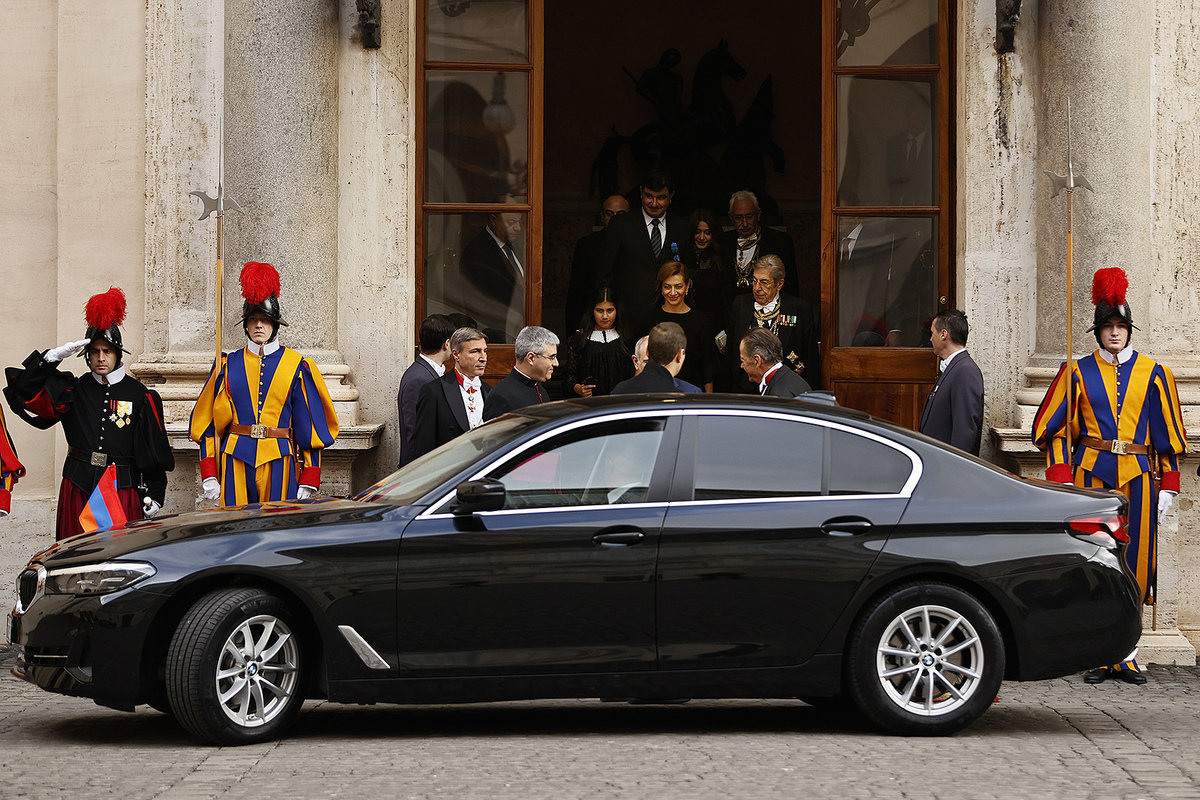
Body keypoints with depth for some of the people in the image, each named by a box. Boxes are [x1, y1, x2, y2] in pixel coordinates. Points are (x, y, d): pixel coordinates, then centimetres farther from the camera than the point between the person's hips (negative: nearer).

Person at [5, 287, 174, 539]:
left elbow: (154, 450, 4)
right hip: (78, 487, 2)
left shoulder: (140, 395, 3)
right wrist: (53, 357, -6)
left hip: (122, 488, -2)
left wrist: (154, 494, 0)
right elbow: (24, 393, 2)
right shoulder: (73, 391, 8)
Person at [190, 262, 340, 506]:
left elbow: (310, 427, 5)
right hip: (236, 463, 1)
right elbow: (208, 425, 9)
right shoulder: (227, 367, 8)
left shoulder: (297, 367, 5)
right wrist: (209, 475, 0)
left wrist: (308, 484, -1)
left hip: (279, 462, -1)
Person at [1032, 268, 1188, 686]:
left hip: (1137, 477, 1)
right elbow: (1054, 428, 7)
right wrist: (1061, 477, -3)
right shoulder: (1078, 373, 5)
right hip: (1091, 474, -1)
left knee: (1132, 563, 1)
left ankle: (1125, 655, 8)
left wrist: (1167, 487, 5)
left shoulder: (1152, 373, 8)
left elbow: (1168, 433, 10)